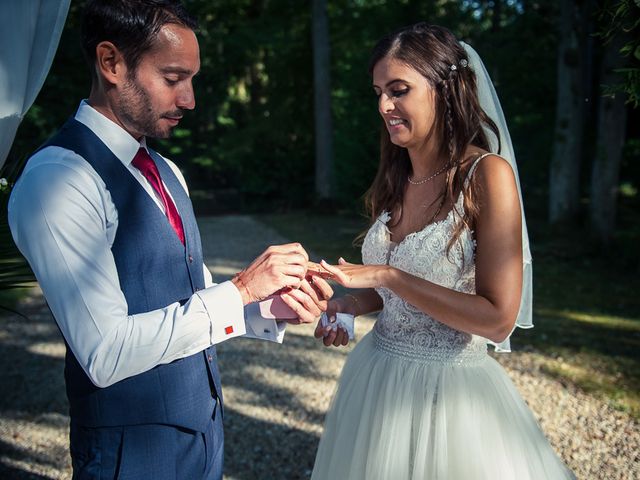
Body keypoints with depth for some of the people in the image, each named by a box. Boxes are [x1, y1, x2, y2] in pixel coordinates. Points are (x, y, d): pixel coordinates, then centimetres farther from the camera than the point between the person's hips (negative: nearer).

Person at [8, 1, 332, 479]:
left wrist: (273, 309, -7)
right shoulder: (56, 180, -20)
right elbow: (107, 353, -25)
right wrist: (242, 289, -23)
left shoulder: (166, 172, 7)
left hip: (202, 426, 7)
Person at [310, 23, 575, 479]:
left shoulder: (487, 174, -17)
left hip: (449, 388, -6)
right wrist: (349, 304, -5)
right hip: (378, 376, 6)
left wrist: (386, 277, -22)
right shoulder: (393, 181, 2)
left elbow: (497, 320, -20)